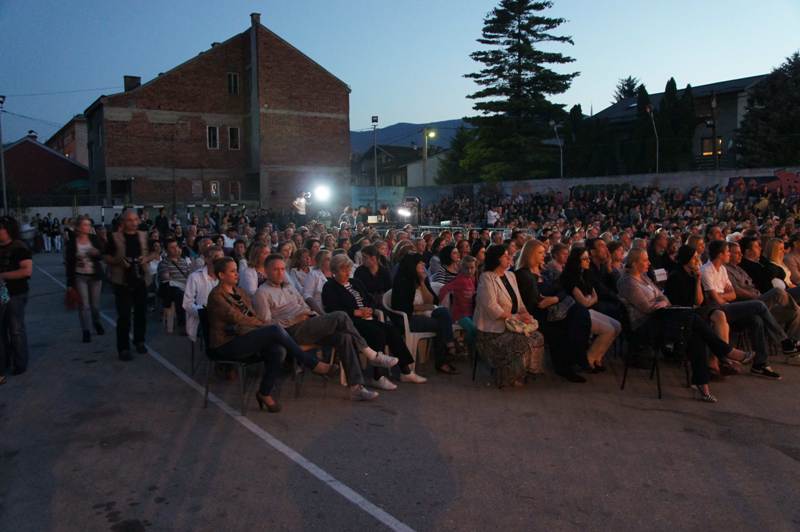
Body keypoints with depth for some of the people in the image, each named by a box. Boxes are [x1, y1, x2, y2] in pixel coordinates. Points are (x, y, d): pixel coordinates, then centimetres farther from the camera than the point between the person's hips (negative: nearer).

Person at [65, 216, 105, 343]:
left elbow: (101, 256, -1)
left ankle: (97, 323, 37)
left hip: (95, 276, 2)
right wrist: (70, 282, -4)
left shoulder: (95, 239, -2)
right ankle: (86, 331, 6)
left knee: (95, 304, 11)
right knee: (84, 305, -3)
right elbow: (69, 262, -3)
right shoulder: (72, 242, -6)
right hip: (80, 277, -2)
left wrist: (97, 253, -26)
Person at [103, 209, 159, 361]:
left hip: (141, 279, 3)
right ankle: (123, 348, 4)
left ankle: (139, 341, 31)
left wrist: (147, 258, -9)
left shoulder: (144, 236, 5)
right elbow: (106, 257, 0)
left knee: (141, 313, 13)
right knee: (124, 316, -3)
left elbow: (154, 254, 12)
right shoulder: (115, 237, -4)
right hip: (123, 281, -3)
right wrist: (118, 261, -18)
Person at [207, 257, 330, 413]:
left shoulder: (239, 292, 18)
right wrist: (264, 325, -15)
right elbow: (236, 318, -16)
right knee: (275, 330, -26)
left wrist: (263, 325, -8)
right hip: (225, 346, -8)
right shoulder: (216, 295, -7)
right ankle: (312, 363, -16)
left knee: (274, 352, -23)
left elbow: (253, 315, 13)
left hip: (241, 337, 8)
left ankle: (264, 393, -5)